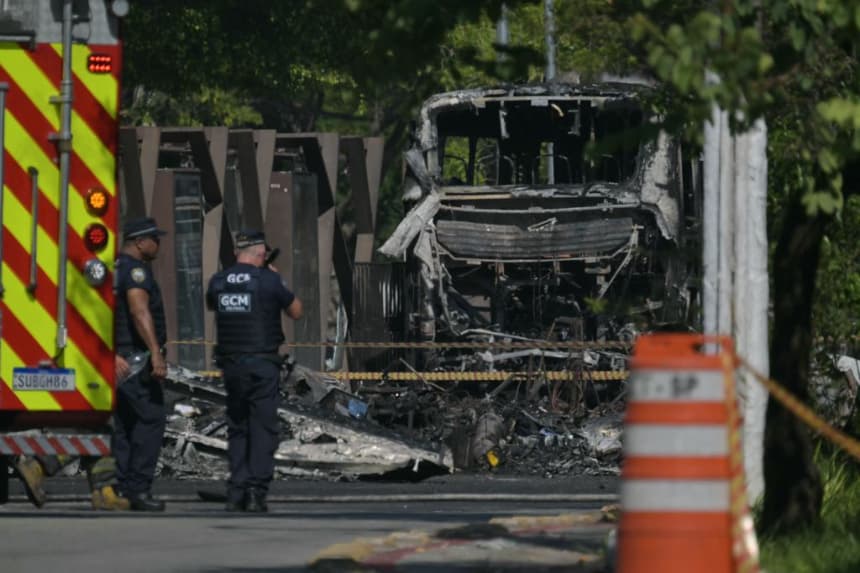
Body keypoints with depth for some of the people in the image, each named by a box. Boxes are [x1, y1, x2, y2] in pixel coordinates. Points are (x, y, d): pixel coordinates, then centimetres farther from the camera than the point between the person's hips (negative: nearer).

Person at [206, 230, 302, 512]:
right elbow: (296, 311, 4)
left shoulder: (218, 281, 2)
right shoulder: (268, 280, -9)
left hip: (231, 364, 4)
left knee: (237, 428, 14)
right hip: (262, 364, -4)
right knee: (263, 428, -1)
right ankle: (256, 491, -10)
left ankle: (236, 491, 9)